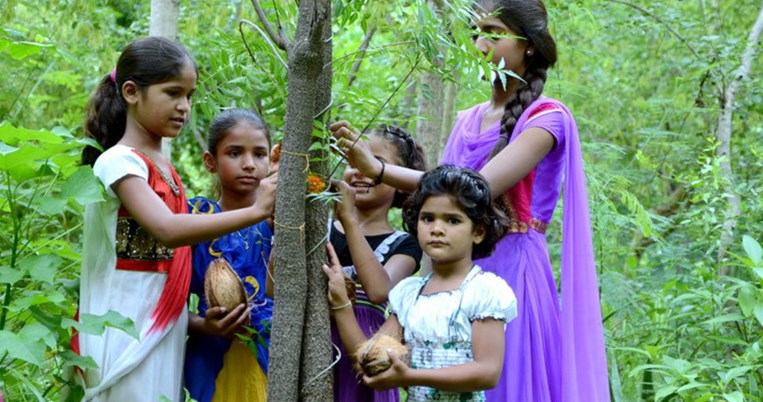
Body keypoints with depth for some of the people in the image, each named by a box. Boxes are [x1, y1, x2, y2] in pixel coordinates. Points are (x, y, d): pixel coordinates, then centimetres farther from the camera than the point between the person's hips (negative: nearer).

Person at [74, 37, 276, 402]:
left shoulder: (163, 167, 12)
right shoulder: (119, 162, -13)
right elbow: (167, 230, -28)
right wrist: (256, 211, -30)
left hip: (166, 326, 8)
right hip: (129, 328, -8)